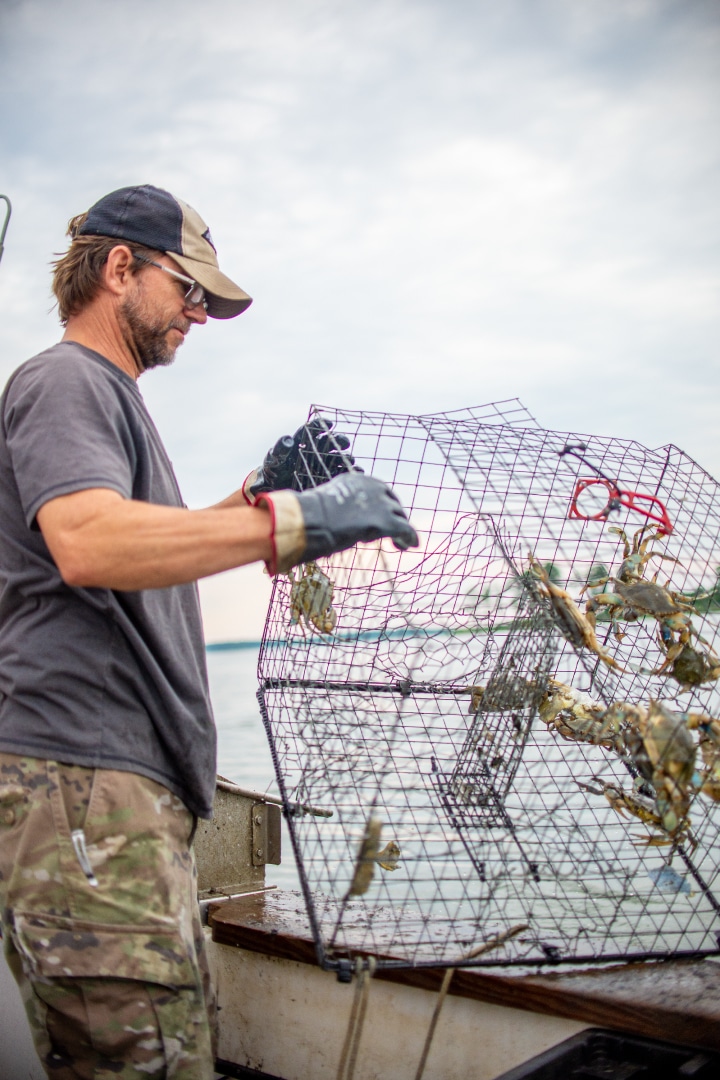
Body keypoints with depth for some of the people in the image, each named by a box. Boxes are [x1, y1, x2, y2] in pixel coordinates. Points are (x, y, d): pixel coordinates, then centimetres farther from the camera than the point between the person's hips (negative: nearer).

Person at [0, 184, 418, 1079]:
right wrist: (293, 518, -25)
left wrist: (255, 497, 21)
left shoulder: (108, 395, 29)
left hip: (134, 788, 10)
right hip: (83, 780, -10)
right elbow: (87, 543, -24)